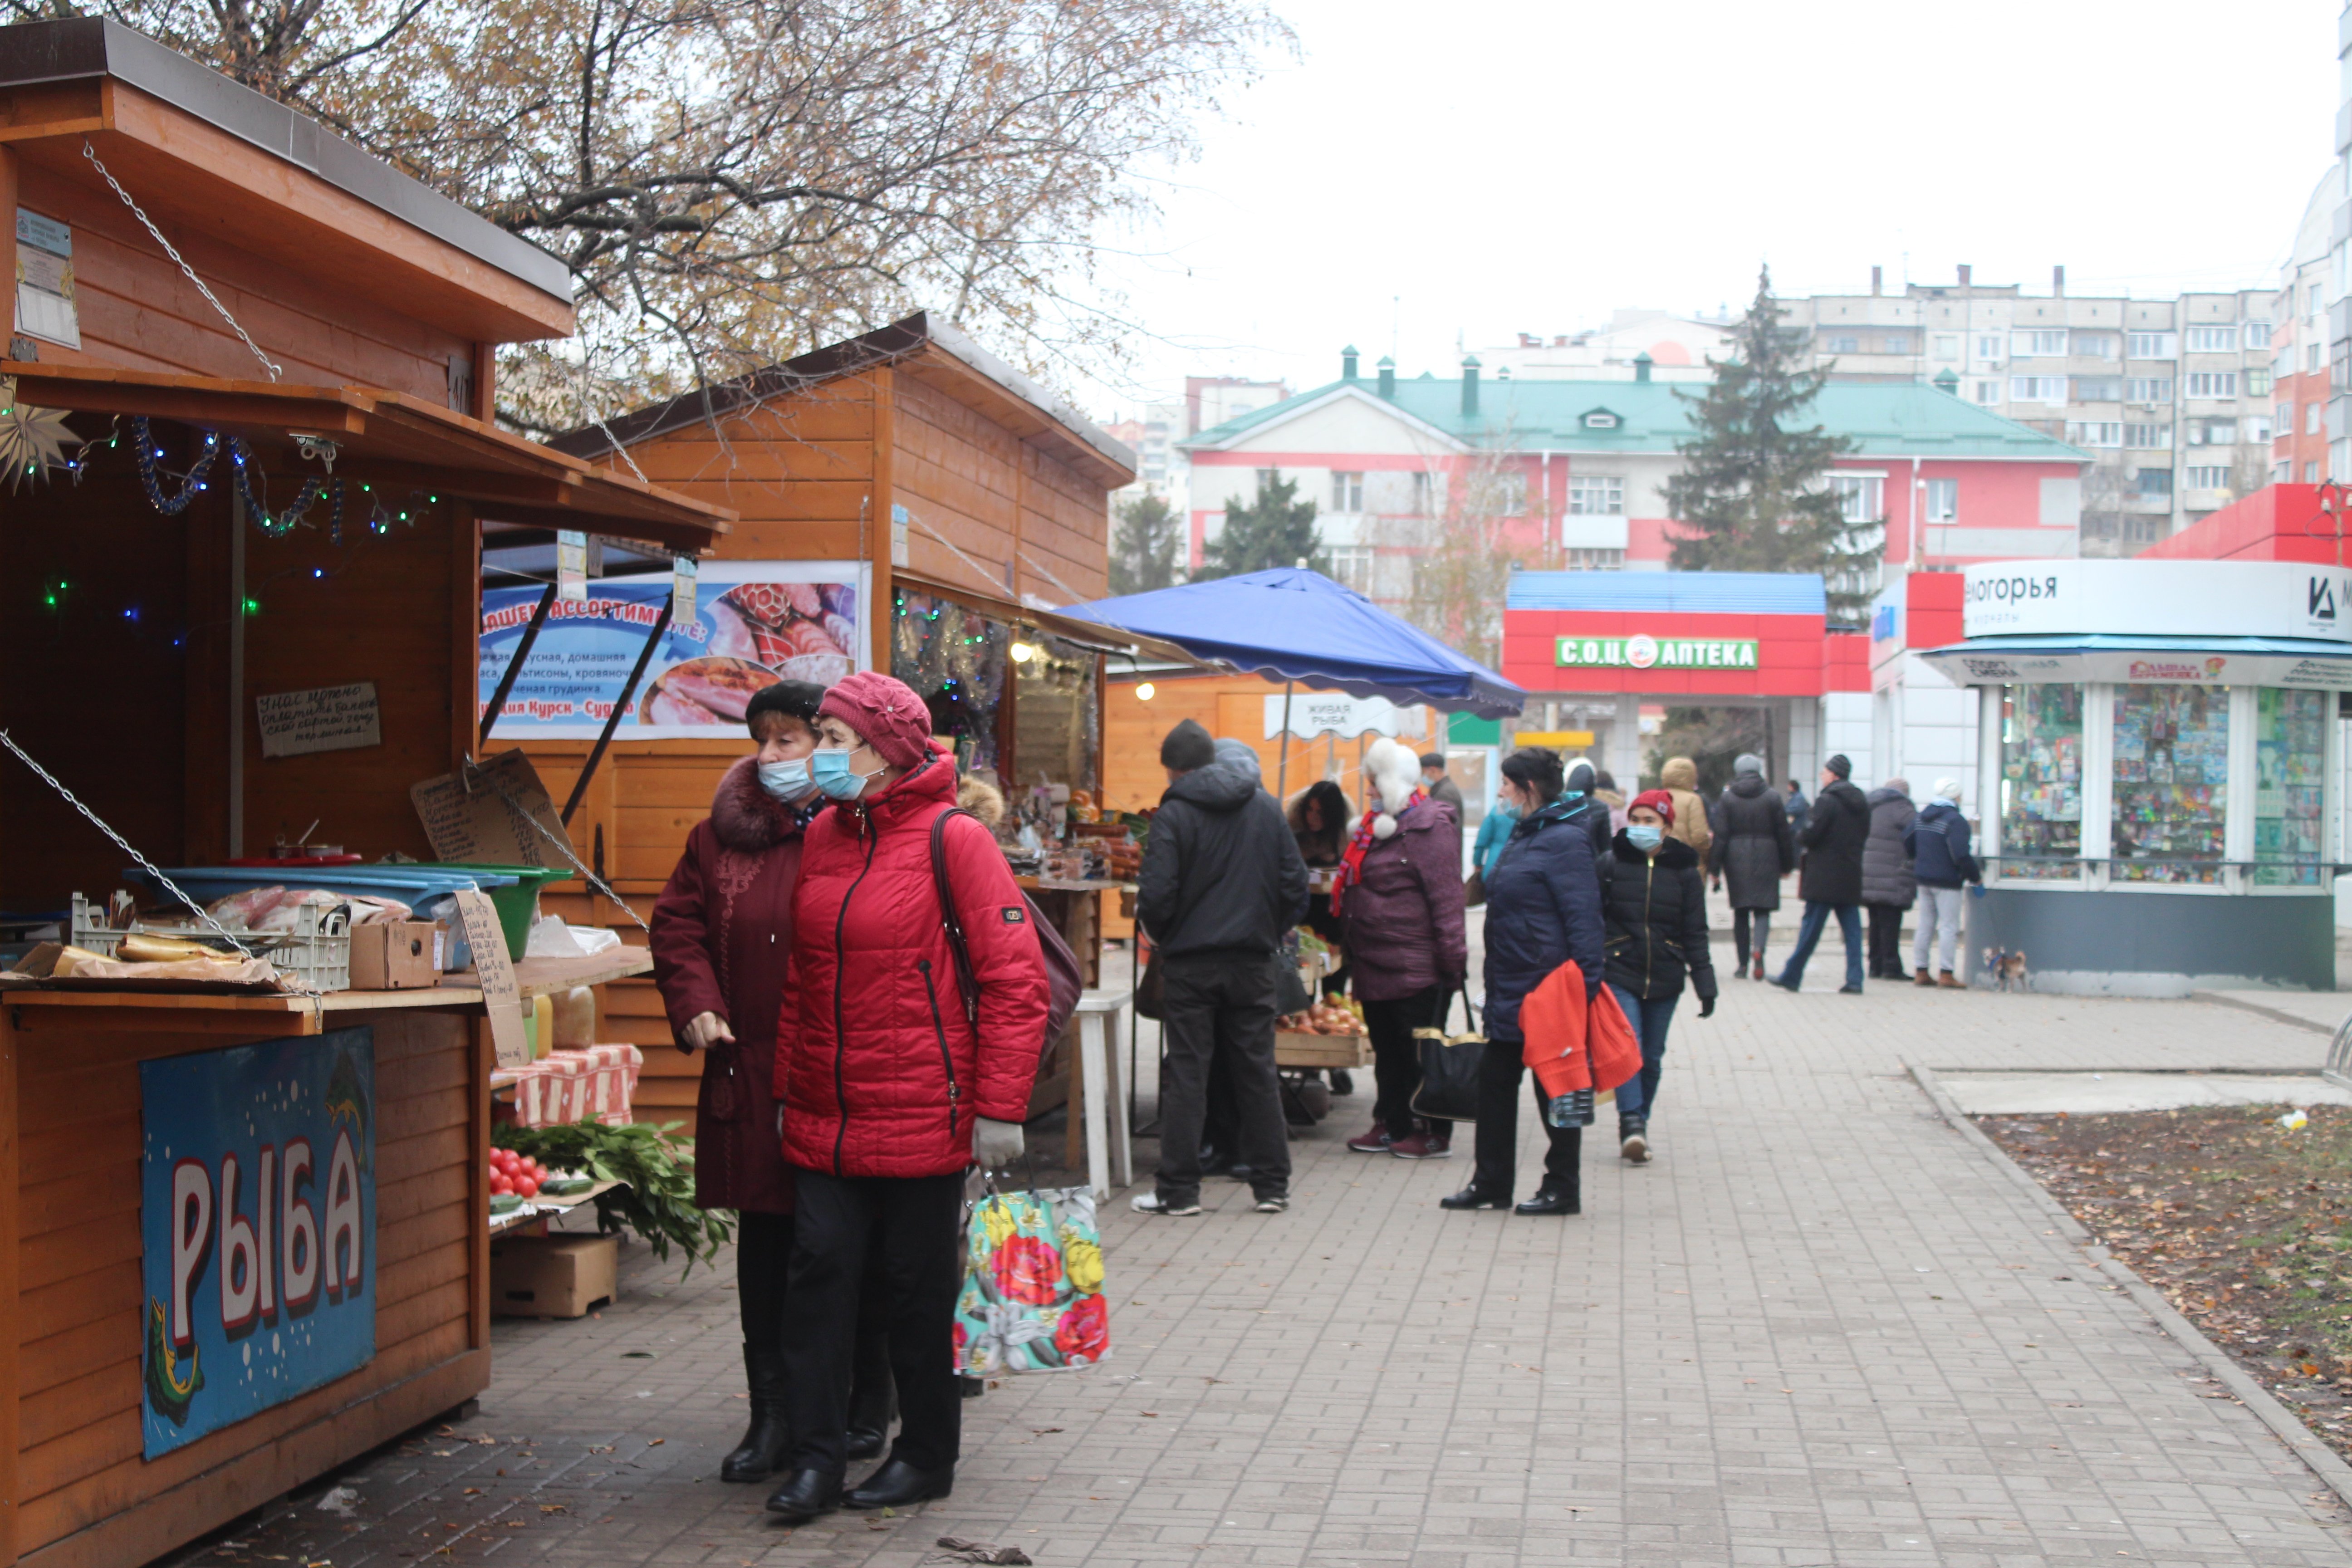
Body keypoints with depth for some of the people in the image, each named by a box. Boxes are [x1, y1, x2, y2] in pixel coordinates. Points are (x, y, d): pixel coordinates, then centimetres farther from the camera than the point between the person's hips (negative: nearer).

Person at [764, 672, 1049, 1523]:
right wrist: (785, 1089, 14)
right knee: (819, 1269, 1)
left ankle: (926, 1455, 21)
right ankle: (815, 1454, 10)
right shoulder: (823, 837, 9)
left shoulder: (953, 840, -9)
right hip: (824, 1118, 5)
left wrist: (998, 1107, -13)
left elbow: (1015, 980, -11)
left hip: (922, 1118, -5)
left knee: (917, 1287, 6)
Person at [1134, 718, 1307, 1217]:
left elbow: (1156, 896, -14)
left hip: (1191, 963, -4)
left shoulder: (1174, 814, -8)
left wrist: (1161, 936, 5)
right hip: (1253, 961, 4)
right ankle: (1272, 1185, 13)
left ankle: (1179, 1189, 3)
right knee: (1257, 1070, 10)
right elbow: (1295, 884, 5)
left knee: (1185, 1073, 2)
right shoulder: (1266, 807, 6)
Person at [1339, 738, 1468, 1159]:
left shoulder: (1429, 827, -13)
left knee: (1420, 1055, -1)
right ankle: (1391, 1125, 25)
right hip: (1375, 967, 9)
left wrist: (1452, 961, -20)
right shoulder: (1376, 825, 15)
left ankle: (1435, 1134, 8)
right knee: (1387, 1050, 16)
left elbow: (1446, 898, -17)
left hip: (1416, 967, -9)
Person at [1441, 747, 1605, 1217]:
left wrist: (1582, 990, -23)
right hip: (1513, 986, 10)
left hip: (1548, 988, -10)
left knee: (1555, 1088, 2)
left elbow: (1583, 919, -20)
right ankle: (1491, 1183, 21)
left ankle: (1562, 1190, 13)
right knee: (1496, 1079, 13)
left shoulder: (1565, 840, -17)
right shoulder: (1526, 834, 13)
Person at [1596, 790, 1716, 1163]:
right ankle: (1632, 1123, -19)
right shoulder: (1611, 864, 0)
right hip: (1619, 973, -2)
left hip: (1665, 978, 2)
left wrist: (1705, 985, 3)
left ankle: (1638, 1123, 17)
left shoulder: (1685, 871, 4)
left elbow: (1696, 933, 7)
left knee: (1652, 1056, 7)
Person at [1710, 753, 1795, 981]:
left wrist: (1715, 869, -1)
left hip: (1736, 859, 1)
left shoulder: (1728, 798, 0)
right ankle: (1758, 948, -26)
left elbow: (1720, 836, -3)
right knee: (1763, 909, 1)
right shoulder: (1773, 797, 1)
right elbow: (1784, 834, 4)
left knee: (1741, 911, 9)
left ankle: (1743, 962, 10)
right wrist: (1787, 865, 13)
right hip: (1766, 859, -1)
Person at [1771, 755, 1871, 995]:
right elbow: (1865, 834, 16)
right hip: (1851, 876, 6)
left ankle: (1792, 977, 4)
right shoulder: (1861, 802, 10)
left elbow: (1810, 835, -17)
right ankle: (1854, 981, 2)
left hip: (1824, 876, -6)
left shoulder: (1826, 801, -13)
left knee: (1810, 928, -2)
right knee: (1852, 928, 6)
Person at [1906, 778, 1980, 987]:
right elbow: (1961, 855, -23)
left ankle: (1921, 972, 14)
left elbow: (1907, 840, 17)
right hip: (1946, 882, -8)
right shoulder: (1955, 820, -17)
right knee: (1949, 927, -4)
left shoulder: (1923, 817, 9)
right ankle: (1946, 974, -7)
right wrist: (1976, 875, -11)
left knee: (1925, 926, 12)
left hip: (1924, 879, 8)